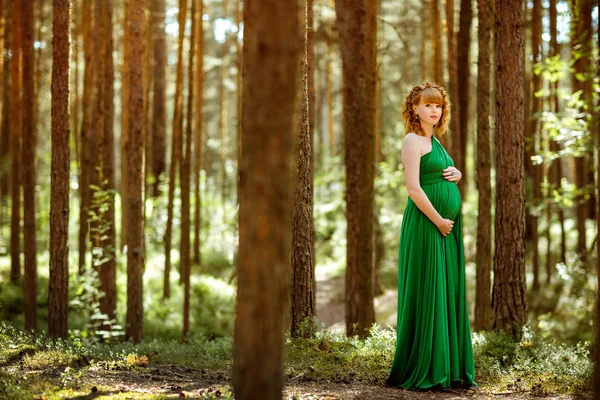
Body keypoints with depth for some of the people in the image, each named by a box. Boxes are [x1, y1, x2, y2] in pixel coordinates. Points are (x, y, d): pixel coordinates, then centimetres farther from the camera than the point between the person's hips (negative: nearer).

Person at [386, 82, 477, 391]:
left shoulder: (434, 142, 18)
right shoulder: (413, 140, -8)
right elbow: (413, 187, -18)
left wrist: (456, 174, 7)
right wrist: (438, 220, -16)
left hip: (447, 227, 9)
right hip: (425, 225, -9)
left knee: (450, 294, 8)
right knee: (426, 293, -6)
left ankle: (450, 369, 13)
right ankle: (421, 371, -1)